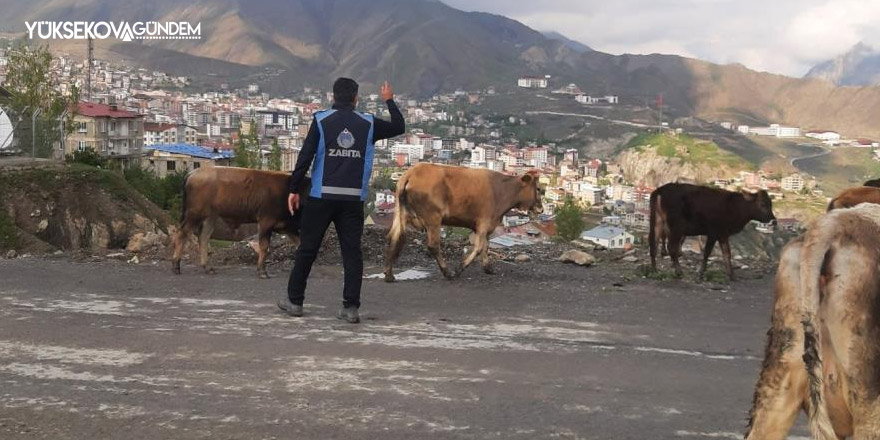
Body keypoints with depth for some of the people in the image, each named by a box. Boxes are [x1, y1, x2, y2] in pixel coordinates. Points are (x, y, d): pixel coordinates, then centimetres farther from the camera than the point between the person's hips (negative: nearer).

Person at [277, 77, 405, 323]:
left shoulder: (322, 120, 0)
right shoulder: (367, 124, 5)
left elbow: (305, 156, -5)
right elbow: (398, 127, 21)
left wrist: (293, 189, -1)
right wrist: (389, 101, 35)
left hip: (322, 196, -1)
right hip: (354, 199, 1)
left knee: (307, 249, 8)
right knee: (352, 252, 4)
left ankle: (294, 301, 16)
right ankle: (351, 307, -1)